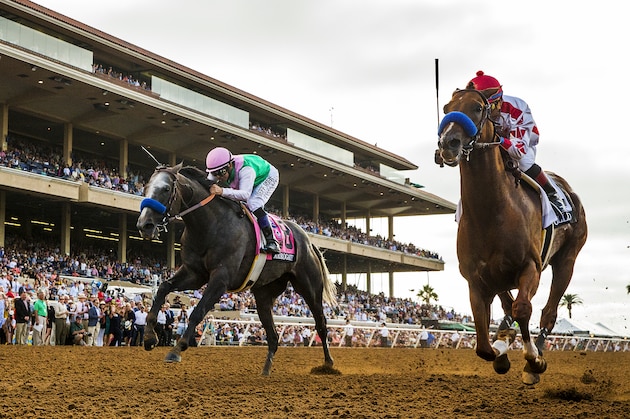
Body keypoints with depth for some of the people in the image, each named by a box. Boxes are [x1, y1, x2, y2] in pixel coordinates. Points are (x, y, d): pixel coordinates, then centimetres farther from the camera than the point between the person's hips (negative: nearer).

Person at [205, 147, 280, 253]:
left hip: (267, 177, -8)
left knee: (253, 203, -30)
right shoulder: (217, 172, -25)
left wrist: (222, 191, -72)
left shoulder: (246, 170, -47)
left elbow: (245, 194, -58)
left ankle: (271, 241, -24)